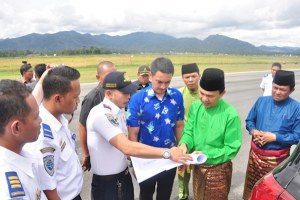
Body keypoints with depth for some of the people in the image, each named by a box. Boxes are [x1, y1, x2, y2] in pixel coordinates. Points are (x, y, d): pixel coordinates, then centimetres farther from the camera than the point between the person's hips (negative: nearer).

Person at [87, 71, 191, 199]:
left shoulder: (120, 109, 2)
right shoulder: (101, 114, -26)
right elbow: (127, 148, -34)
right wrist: (167, 153, -33)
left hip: (123, 175, 7)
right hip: (106, 182, -7)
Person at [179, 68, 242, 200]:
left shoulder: (231, 115, -22)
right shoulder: (195, 106, -9)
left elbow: (232, 148, -17)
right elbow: (189, 131, -3)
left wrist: (206, 155, -25)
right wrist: (184, 144, -24)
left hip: (218, 171, -4)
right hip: (197, 167, 4)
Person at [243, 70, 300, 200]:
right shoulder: (261, 101, 1)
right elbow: (249, 120, 10)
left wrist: (275, 137, -20)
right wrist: (253, 131, -10)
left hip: (276, 158, -3)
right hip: (255, 152, 3)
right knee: (251, 186, 19)